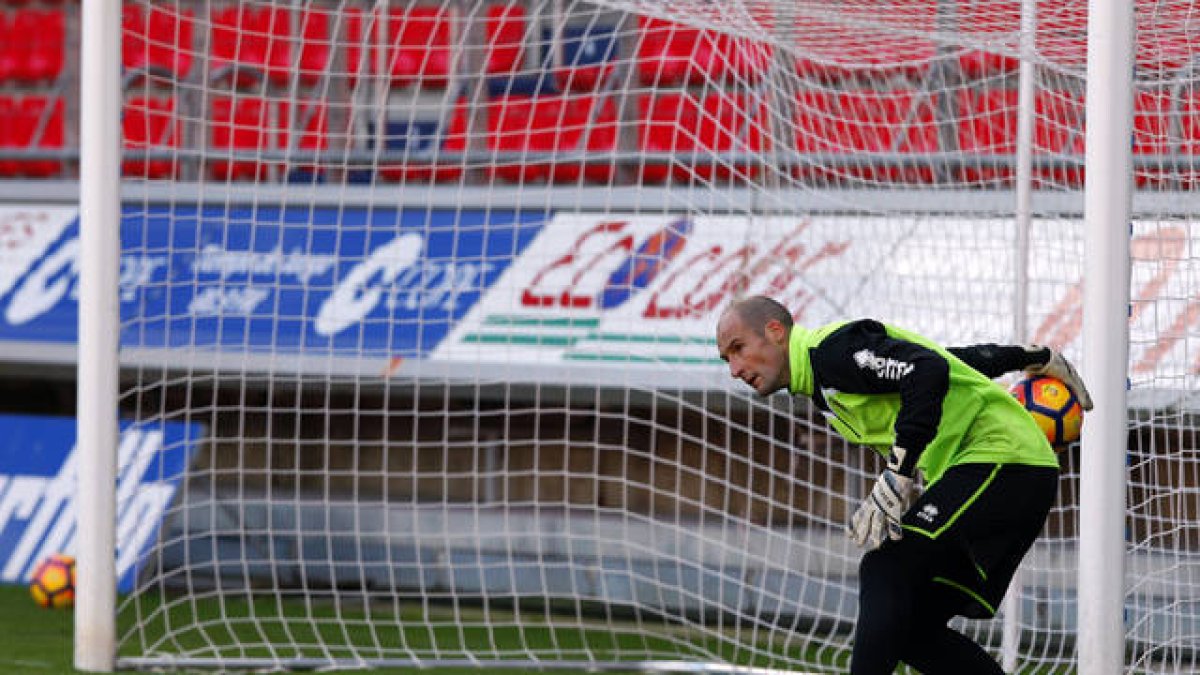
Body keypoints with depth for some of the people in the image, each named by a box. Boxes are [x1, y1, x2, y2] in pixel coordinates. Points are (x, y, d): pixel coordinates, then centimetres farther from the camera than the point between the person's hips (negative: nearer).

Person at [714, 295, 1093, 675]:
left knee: (885, 571, -21)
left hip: (1000, 457, -10)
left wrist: (895, 481, -27)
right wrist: (1035, 358, 35)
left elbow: (929, 373, -25)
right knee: (914, 629, 4)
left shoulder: (832, 349, -11)